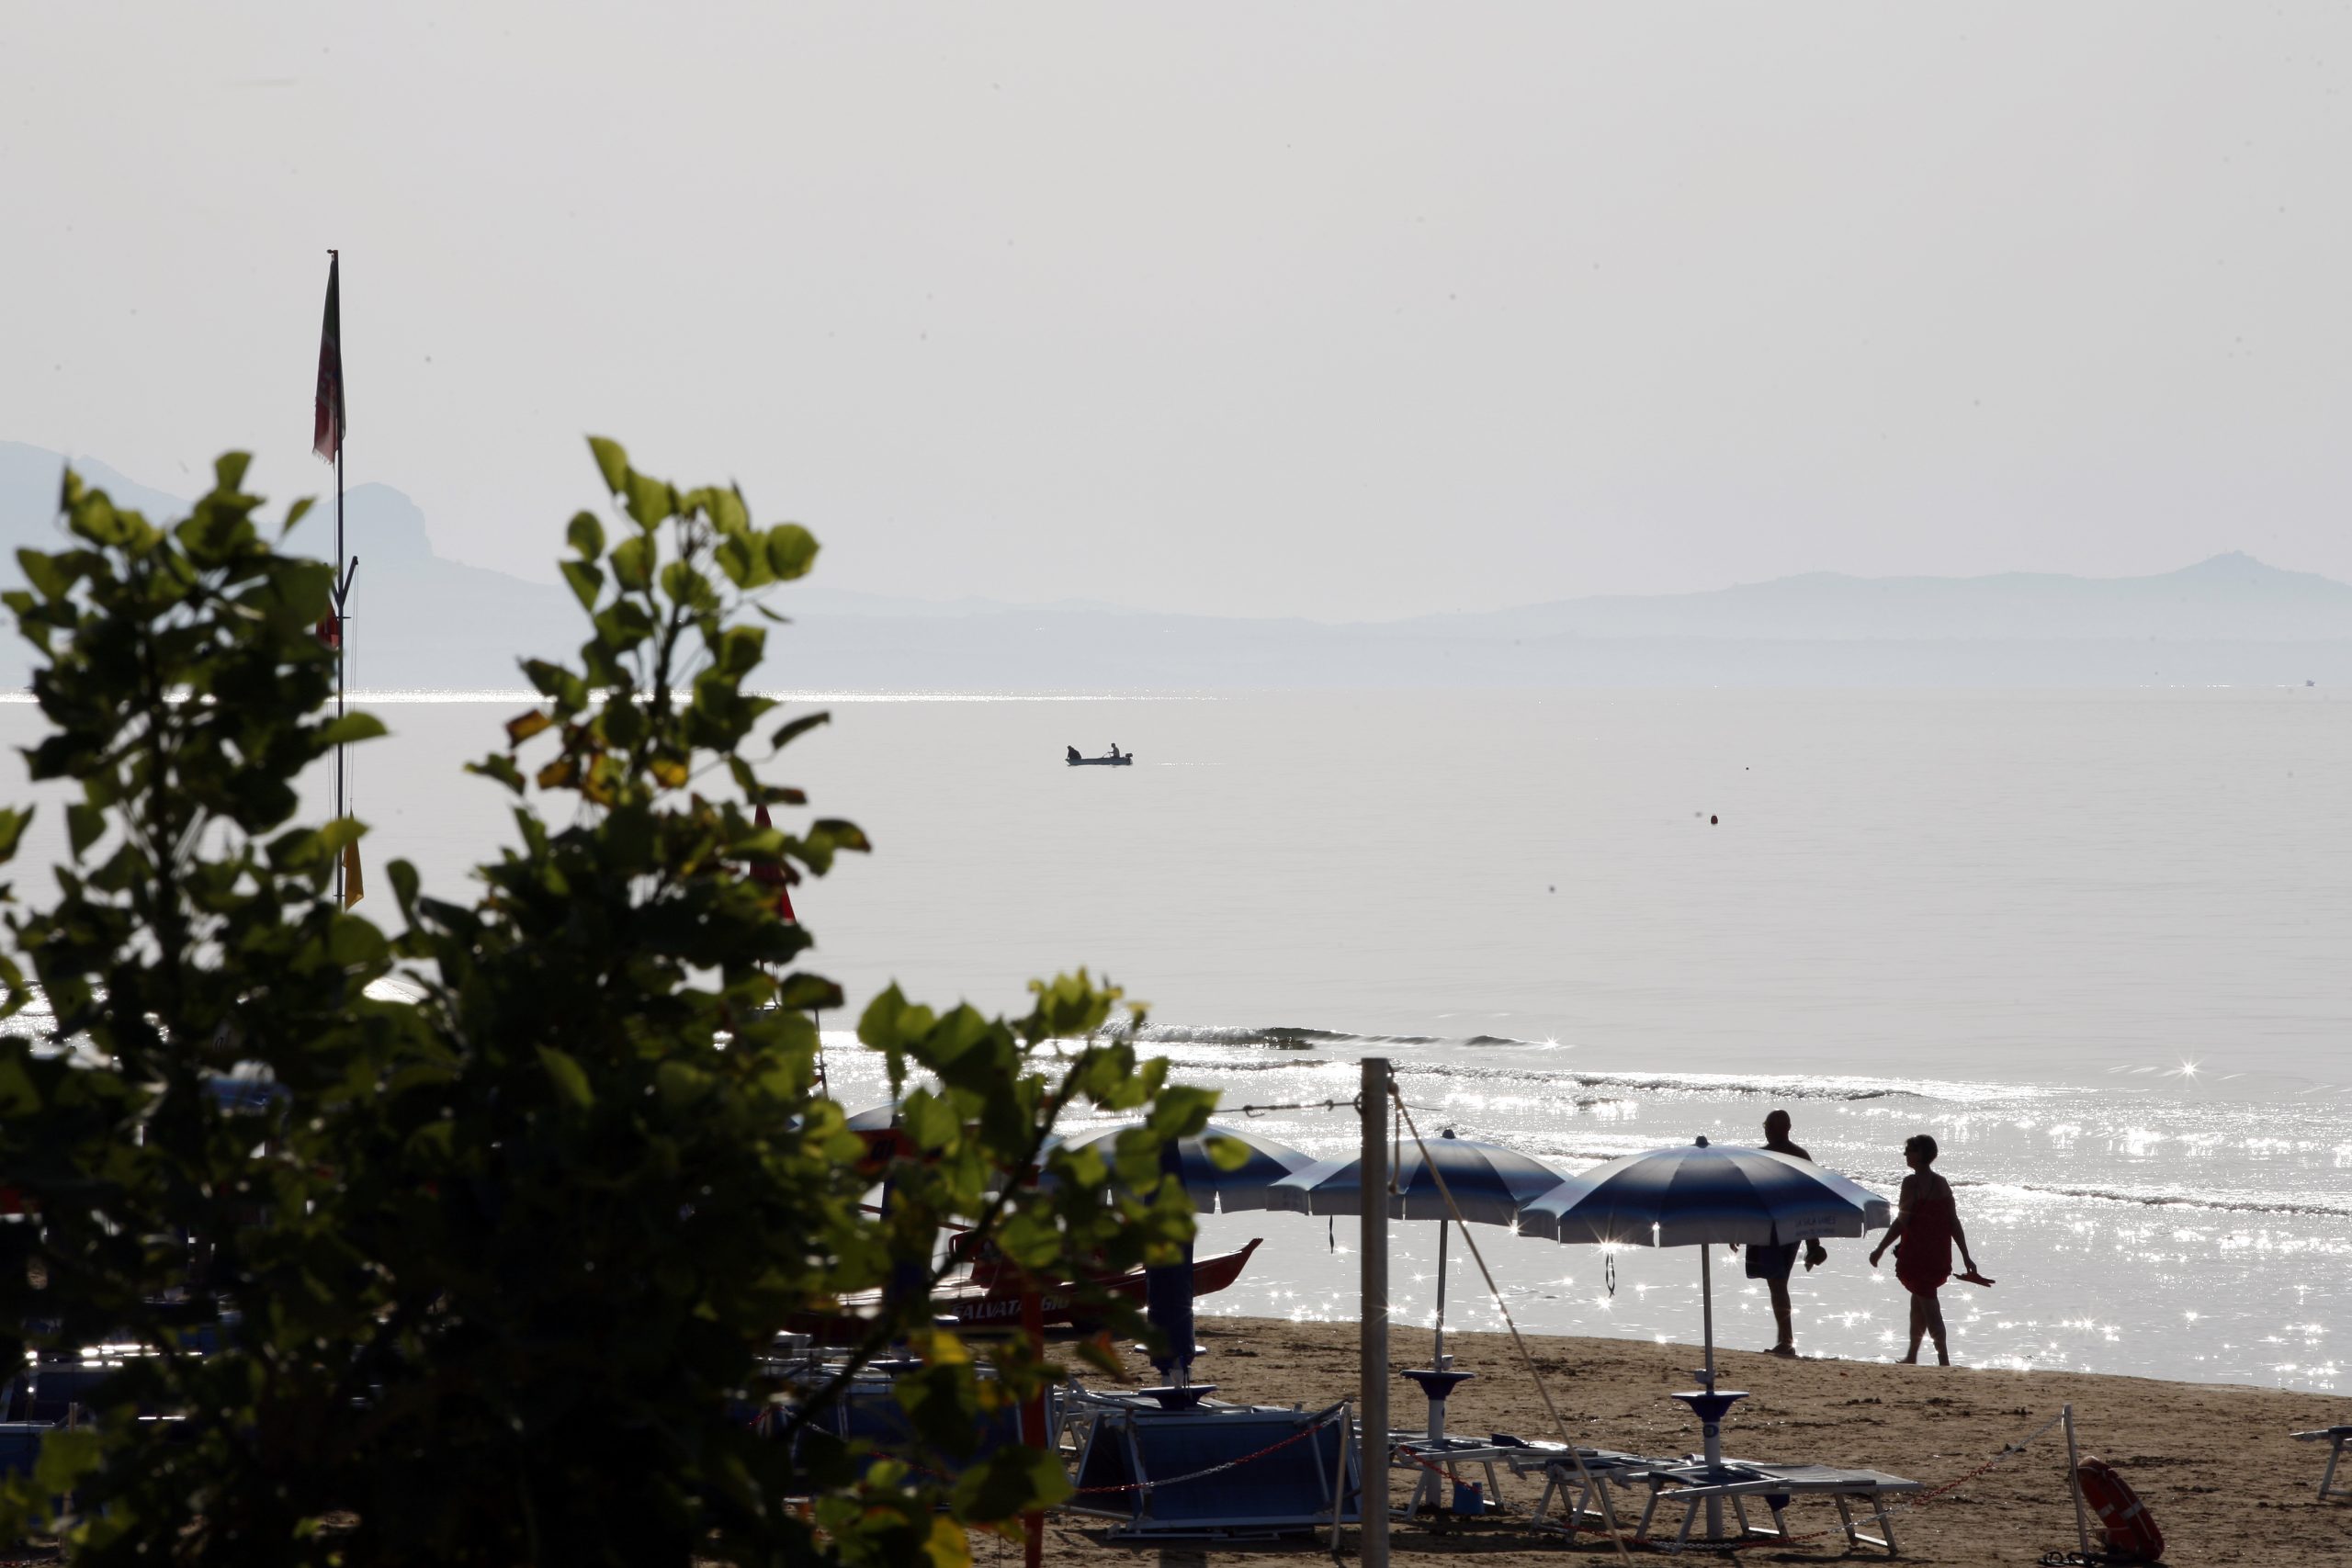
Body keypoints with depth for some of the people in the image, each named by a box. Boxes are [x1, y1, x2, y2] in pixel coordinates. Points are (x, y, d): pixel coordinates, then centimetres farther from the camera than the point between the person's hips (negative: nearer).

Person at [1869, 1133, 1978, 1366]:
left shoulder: (1912, 1183, -13)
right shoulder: (1942, 1184, 7)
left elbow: (1902, 1222, -17)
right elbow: (1954, 1223, 7)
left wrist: (1880, 1249, -10)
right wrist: (1966, 1256, 11)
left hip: (1917, 1254, -7)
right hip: (1940, 1255, 7)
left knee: (1928, 1305, -4)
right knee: (1919, 1301, 19)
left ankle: (1944, 1360, -9)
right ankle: (1912, 1357, 29)